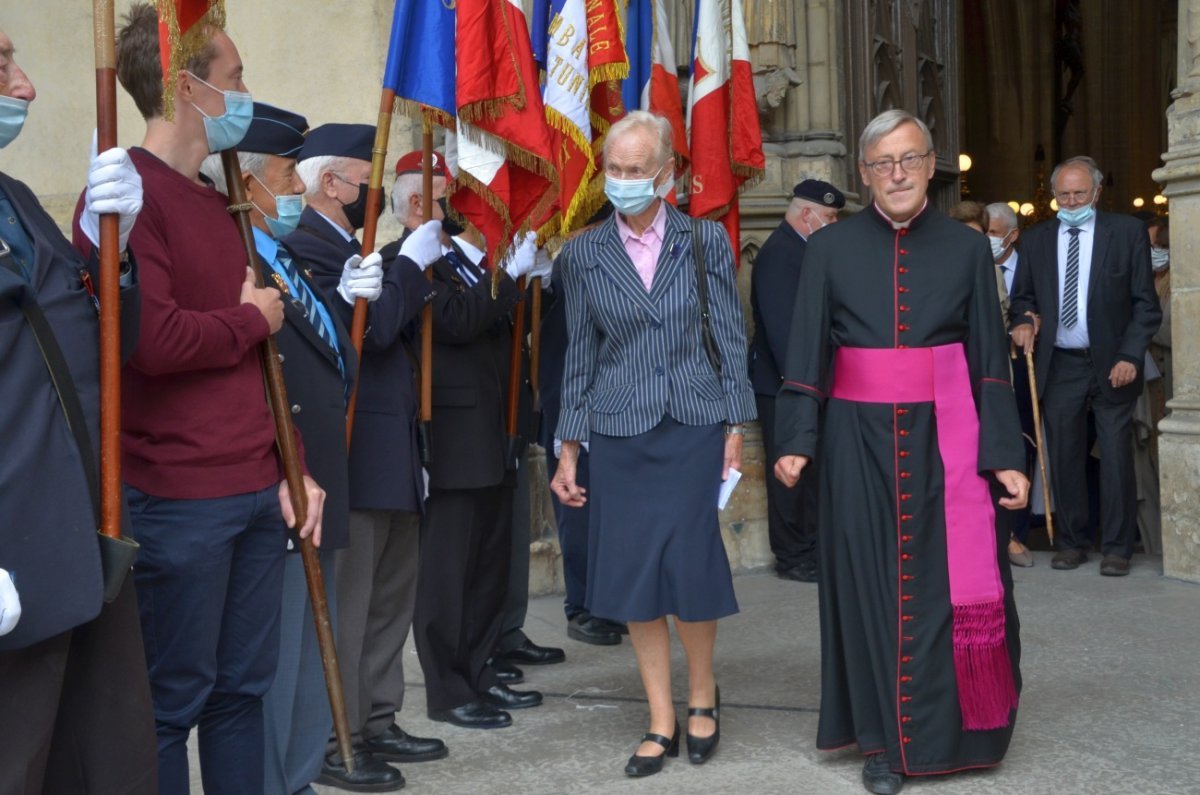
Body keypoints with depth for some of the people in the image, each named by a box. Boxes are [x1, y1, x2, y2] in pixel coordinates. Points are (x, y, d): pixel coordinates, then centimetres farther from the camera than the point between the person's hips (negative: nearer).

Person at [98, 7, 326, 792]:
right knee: (173, 700, 3)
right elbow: (151, 340, -24)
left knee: (243, 690, 13)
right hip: (178, 500, -8)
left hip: (257, 491, 8)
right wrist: (253, 319, -7)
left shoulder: (215, 200, 17)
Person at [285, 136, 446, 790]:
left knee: (390, 599, 16)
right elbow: (373, 326, -24)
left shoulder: (347, 247, 16)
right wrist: (413, 264, -14)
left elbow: (392, 328, 17)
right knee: (344, 607, -1)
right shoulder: (307, 247, -15)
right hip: (352, 459, -10)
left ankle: (376, 724, 28)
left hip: (388, 455, 10)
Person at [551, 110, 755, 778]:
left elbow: (731, 339, 3)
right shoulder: (584, 254, 3)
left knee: (691, 565, -1)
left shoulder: (705, 240, 0)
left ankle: (702, 698, 25)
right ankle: (661, 722, 17)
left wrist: (736, 429, -1)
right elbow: (581, 354, 7)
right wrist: (570, 449, 6)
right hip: (620, 434, 2)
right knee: (633, 572, 3)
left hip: (694, 428, -1)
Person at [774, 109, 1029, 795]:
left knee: (951, 584, 1)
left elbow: (992, 360, 2)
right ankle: (885, 738, 15)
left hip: (945, 440, 0)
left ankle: (953, 729, 20)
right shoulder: (832, 250, 3)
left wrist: (1005, 455, -4)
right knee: (871, 585, 4)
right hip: (861, 442, 0)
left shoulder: (968, 248, 4)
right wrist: (796, 441, -8)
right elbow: (808, 353, 1)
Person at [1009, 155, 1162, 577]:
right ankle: (1071, 542, 17)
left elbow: (1146, 302, -1)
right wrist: (1022, 321, -7)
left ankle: (1117, 548, 9)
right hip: (1059, 365, 3)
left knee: (1116, 458, 0)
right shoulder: (1036, 239, 8)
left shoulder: (1127, 231, 0)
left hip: (1112, 365, -2)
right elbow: (1022, 297, 16)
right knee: (1064, 458, 6)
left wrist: (1130, 356, -11)